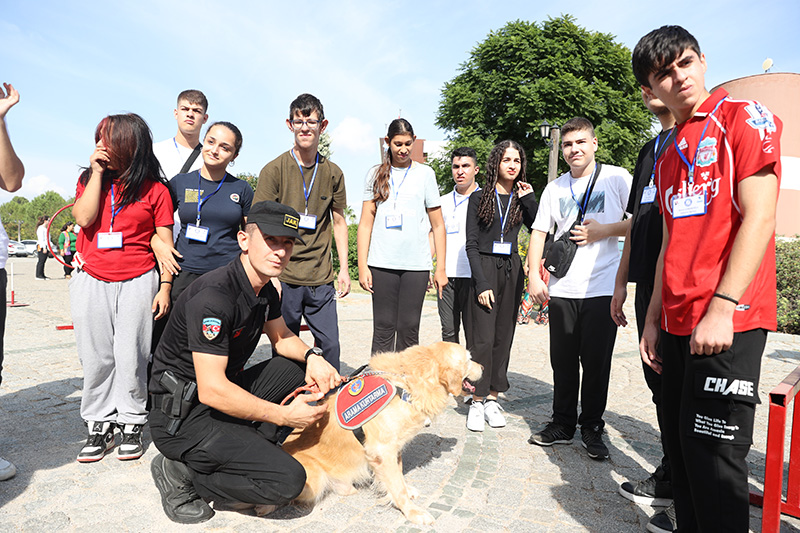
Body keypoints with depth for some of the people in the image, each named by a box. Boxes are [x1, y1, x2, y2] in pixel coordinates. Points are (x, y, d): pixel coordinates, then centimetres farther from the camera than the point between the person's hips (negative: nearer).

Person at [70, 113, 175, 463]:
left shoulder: (155, 190, 2)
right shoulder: (89, 180, 12)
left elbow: (164, 241, 2)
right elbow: (84, 217, -7)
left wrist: (165, 288, -3)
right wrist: (97, 172, -4)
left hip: (138, 283, -3)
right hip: (91, 281, 3)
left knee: (131, 357, -1)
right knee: (95, 358, 6)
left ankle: (131, 424, 13)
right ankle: (99, 425, 17)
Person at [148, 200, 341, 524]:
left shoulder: (265, 290, 2)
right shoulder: (213, 296, -26)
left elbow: (281, 337, 17)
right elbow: (212, 391, -29)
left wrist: (312, 356, -5)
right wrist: (285, 415, -22)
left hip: (226, 393, 9)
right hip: (183, 416, -9)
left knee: (302, 367, 6)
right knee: (288, 479, -18)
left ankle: (253, 451, 2)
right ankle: (183, 473, -1)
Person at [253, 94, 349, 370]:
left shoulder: (333, 173, 8)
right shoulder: (274, 169, -2)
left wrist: (343, 268, 10)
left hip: (322, 279, 3)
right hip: (284, 278, -2)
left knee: (330, 345, 4)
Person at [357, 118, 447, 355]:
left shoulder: (425, 173, 9)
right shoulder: (376, 174, 10)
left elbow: (438, 225, 9)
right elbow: (365, 223, 8)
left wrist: (440, 269, 3)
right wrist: (362, 266, -1)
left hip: (417, 264, 0)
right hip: (382, 263, 1)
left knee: (409, 329, 1)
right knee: (383, 328, 2)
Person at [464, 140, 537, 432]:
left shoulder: (522, 198, 12)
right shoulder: (479, 197, 2)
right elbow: (471, 244, -3)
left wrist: (529, 200, -5)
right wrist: (481, 283, -12)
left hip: (512, 269, 4)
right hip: (484, 268, -3)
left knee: (504, 336, 5)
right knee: (483, 338, -8)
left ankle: (492, 398, 15)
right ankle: (477, 402, 2)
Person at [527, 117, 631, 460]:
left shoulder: (616, 177, 2)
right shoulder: (555, 188, 13)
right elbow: (539, 232, 12)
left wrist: (604, 230, -13)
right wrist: (534, 275, 3)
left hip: (602, 287, -3)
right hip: (562, 289, 3)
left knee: (596, 362, 3)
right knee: (563, 360, 9)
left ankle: (592, 429, 19)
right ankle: (562, 424, 23)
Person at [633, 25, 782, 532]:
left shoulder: (744, 118, -2)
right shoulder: (668, 156, 18)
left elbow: (758, 218, -13)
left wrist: (722, 307, -21)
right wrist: (654, 319, 14)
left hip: (728, 322, -7)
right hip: (677, 324, 7)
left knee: (712, 450, -3)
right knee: (681, 443, 14)